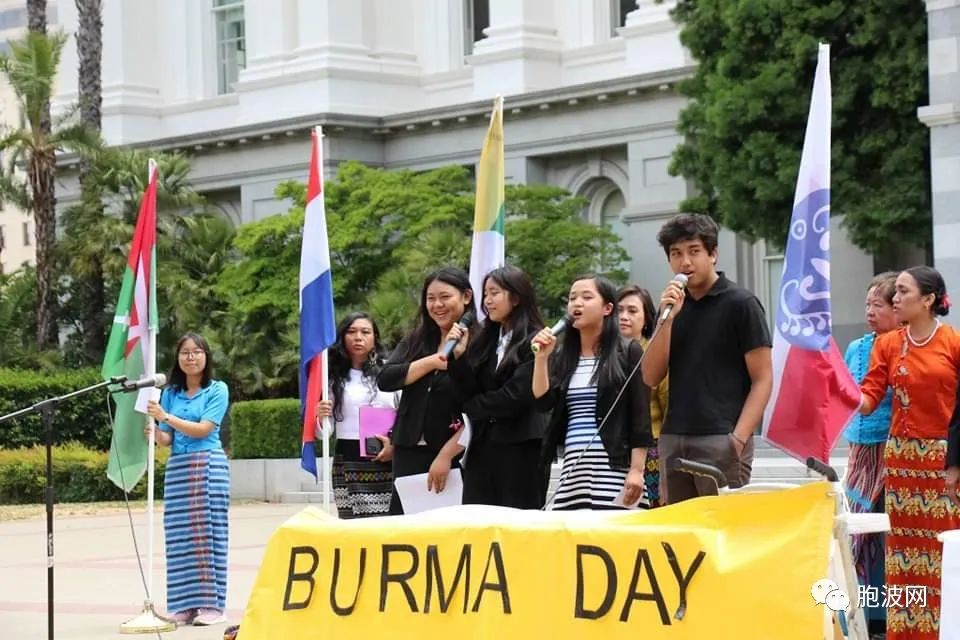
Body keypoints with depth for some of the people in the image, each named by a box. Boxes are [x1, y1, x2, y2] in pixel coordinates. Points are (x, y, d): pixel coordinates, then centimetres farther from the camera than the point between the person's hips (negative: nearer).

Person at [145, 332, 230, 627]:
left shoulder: (218, 390, 1)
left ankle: (211, 604, -3)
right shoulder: (170, 393, 12)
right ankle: (185, 605, 2)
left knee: (208, 533, -5)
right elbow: (167, 439, 10)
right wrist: (156, 433, -12)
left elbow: (203, 429, -9)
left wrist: (166, 417, -17)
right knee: (180, 536, -1)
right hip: (177, 467, 4)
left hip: (209, 466, -4)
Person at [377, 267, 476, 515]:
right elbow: (384, 380, -1)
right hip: (408, 455, 5)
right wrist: (433, 361, -11)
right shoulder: (415, 342, 13)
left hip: (454, 457, -5)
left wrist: (446, 455, -13)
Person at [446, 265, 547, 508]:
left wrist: (471, 406, 0)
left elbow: (516, 396, -13)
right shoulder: (486, 340, 14)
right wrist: (458, 357, -6)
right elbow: (471, 391, 8)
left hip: (520, 447, -6)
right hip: (483, 447, 6)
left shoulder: (533, 342, -5)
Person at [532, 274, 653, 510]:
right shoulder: (562, 358, 17)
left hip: (613, 467, -5)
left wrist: (637, 470, -10)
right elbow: (543, 402, 5)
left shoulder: (628, 352, 3)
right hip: (572, 468, 5)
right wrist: (542, 357, -4)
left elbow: (640, 417, -3)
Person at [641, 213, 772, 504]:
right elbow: (651, 377, 8)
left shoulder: (740, 304, -1)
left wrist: (739, 437, -16)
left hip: (719, 443, -6)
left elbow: (763, 379, -5)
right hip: (673, 441, 6)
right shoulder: (673, 306, 14)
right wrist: (667, 319, -5)